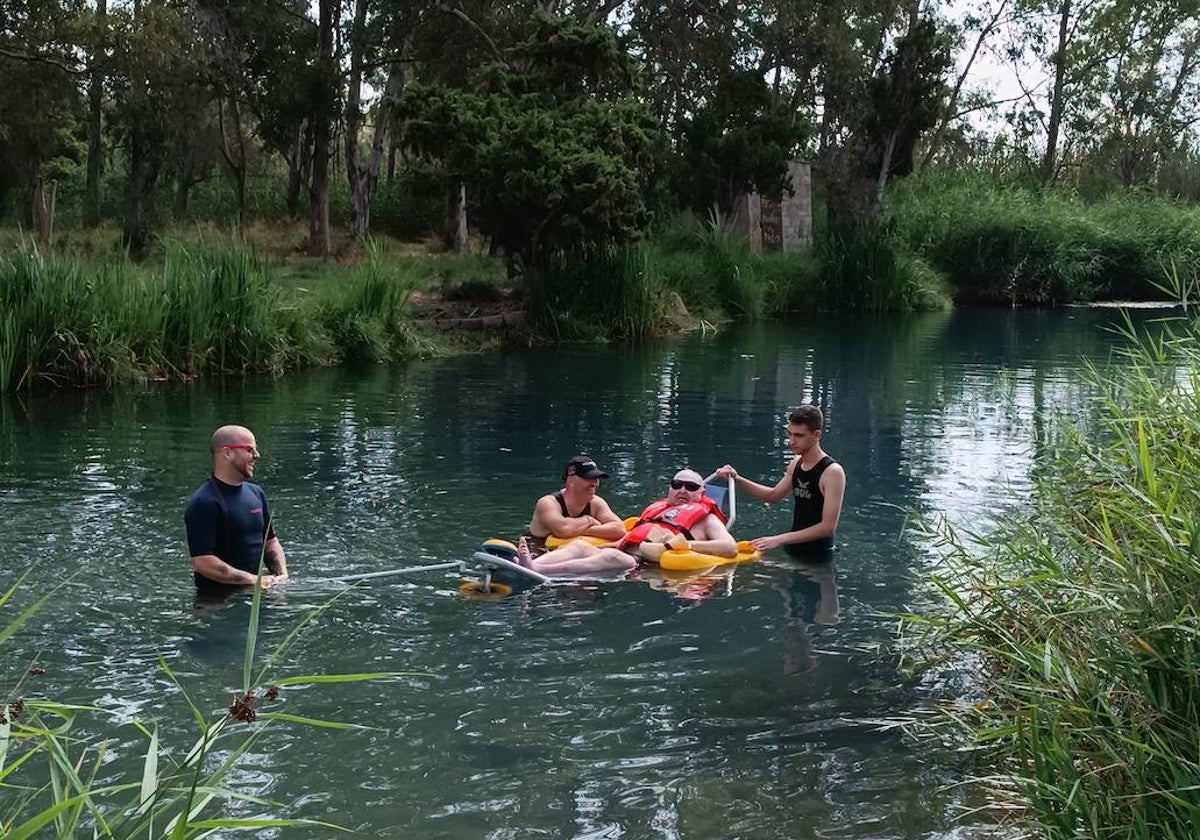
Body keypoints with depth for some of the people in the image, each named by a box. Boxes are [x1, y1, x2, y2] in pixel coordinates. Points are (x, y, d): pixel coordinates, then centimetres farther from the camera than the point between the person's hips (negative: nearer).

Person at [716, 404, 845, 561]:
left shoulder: (833, 472, -19)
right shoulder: (796, 463, 5)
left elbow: (828, 527, -23)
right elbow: (773, 495, 21)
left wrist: (780, 539, -25)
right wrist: (737, 479, 6)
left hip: (816, 559, -7)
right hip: (792, 552, 7)